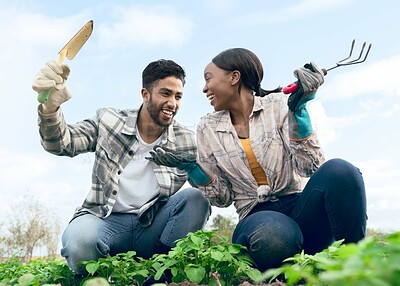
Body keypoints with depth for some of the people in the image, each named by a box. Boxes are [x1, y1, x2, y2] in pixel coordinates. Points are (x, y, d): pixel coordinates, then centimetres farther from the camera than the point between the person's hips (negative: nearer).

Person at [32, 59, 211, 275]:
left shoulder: (186, 142, 1)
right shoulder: (108, 120, 0)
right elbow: (61, 144, -10)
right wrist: (50, 107, -31)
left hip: (152, 226, 2)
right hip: (106, 221, -1)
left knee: (196, 197, -23)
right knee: (79, 238, -35)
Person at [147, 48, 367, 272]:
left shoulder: (278, 105, 3)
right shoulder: (208, 129, 8)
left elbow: (312, 167, -7)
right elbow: (223, 198, 9)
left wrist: (298, 110, -15)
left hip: (299, 205, 1)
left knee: (339, 171, -31)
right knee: (270, 237, -38)